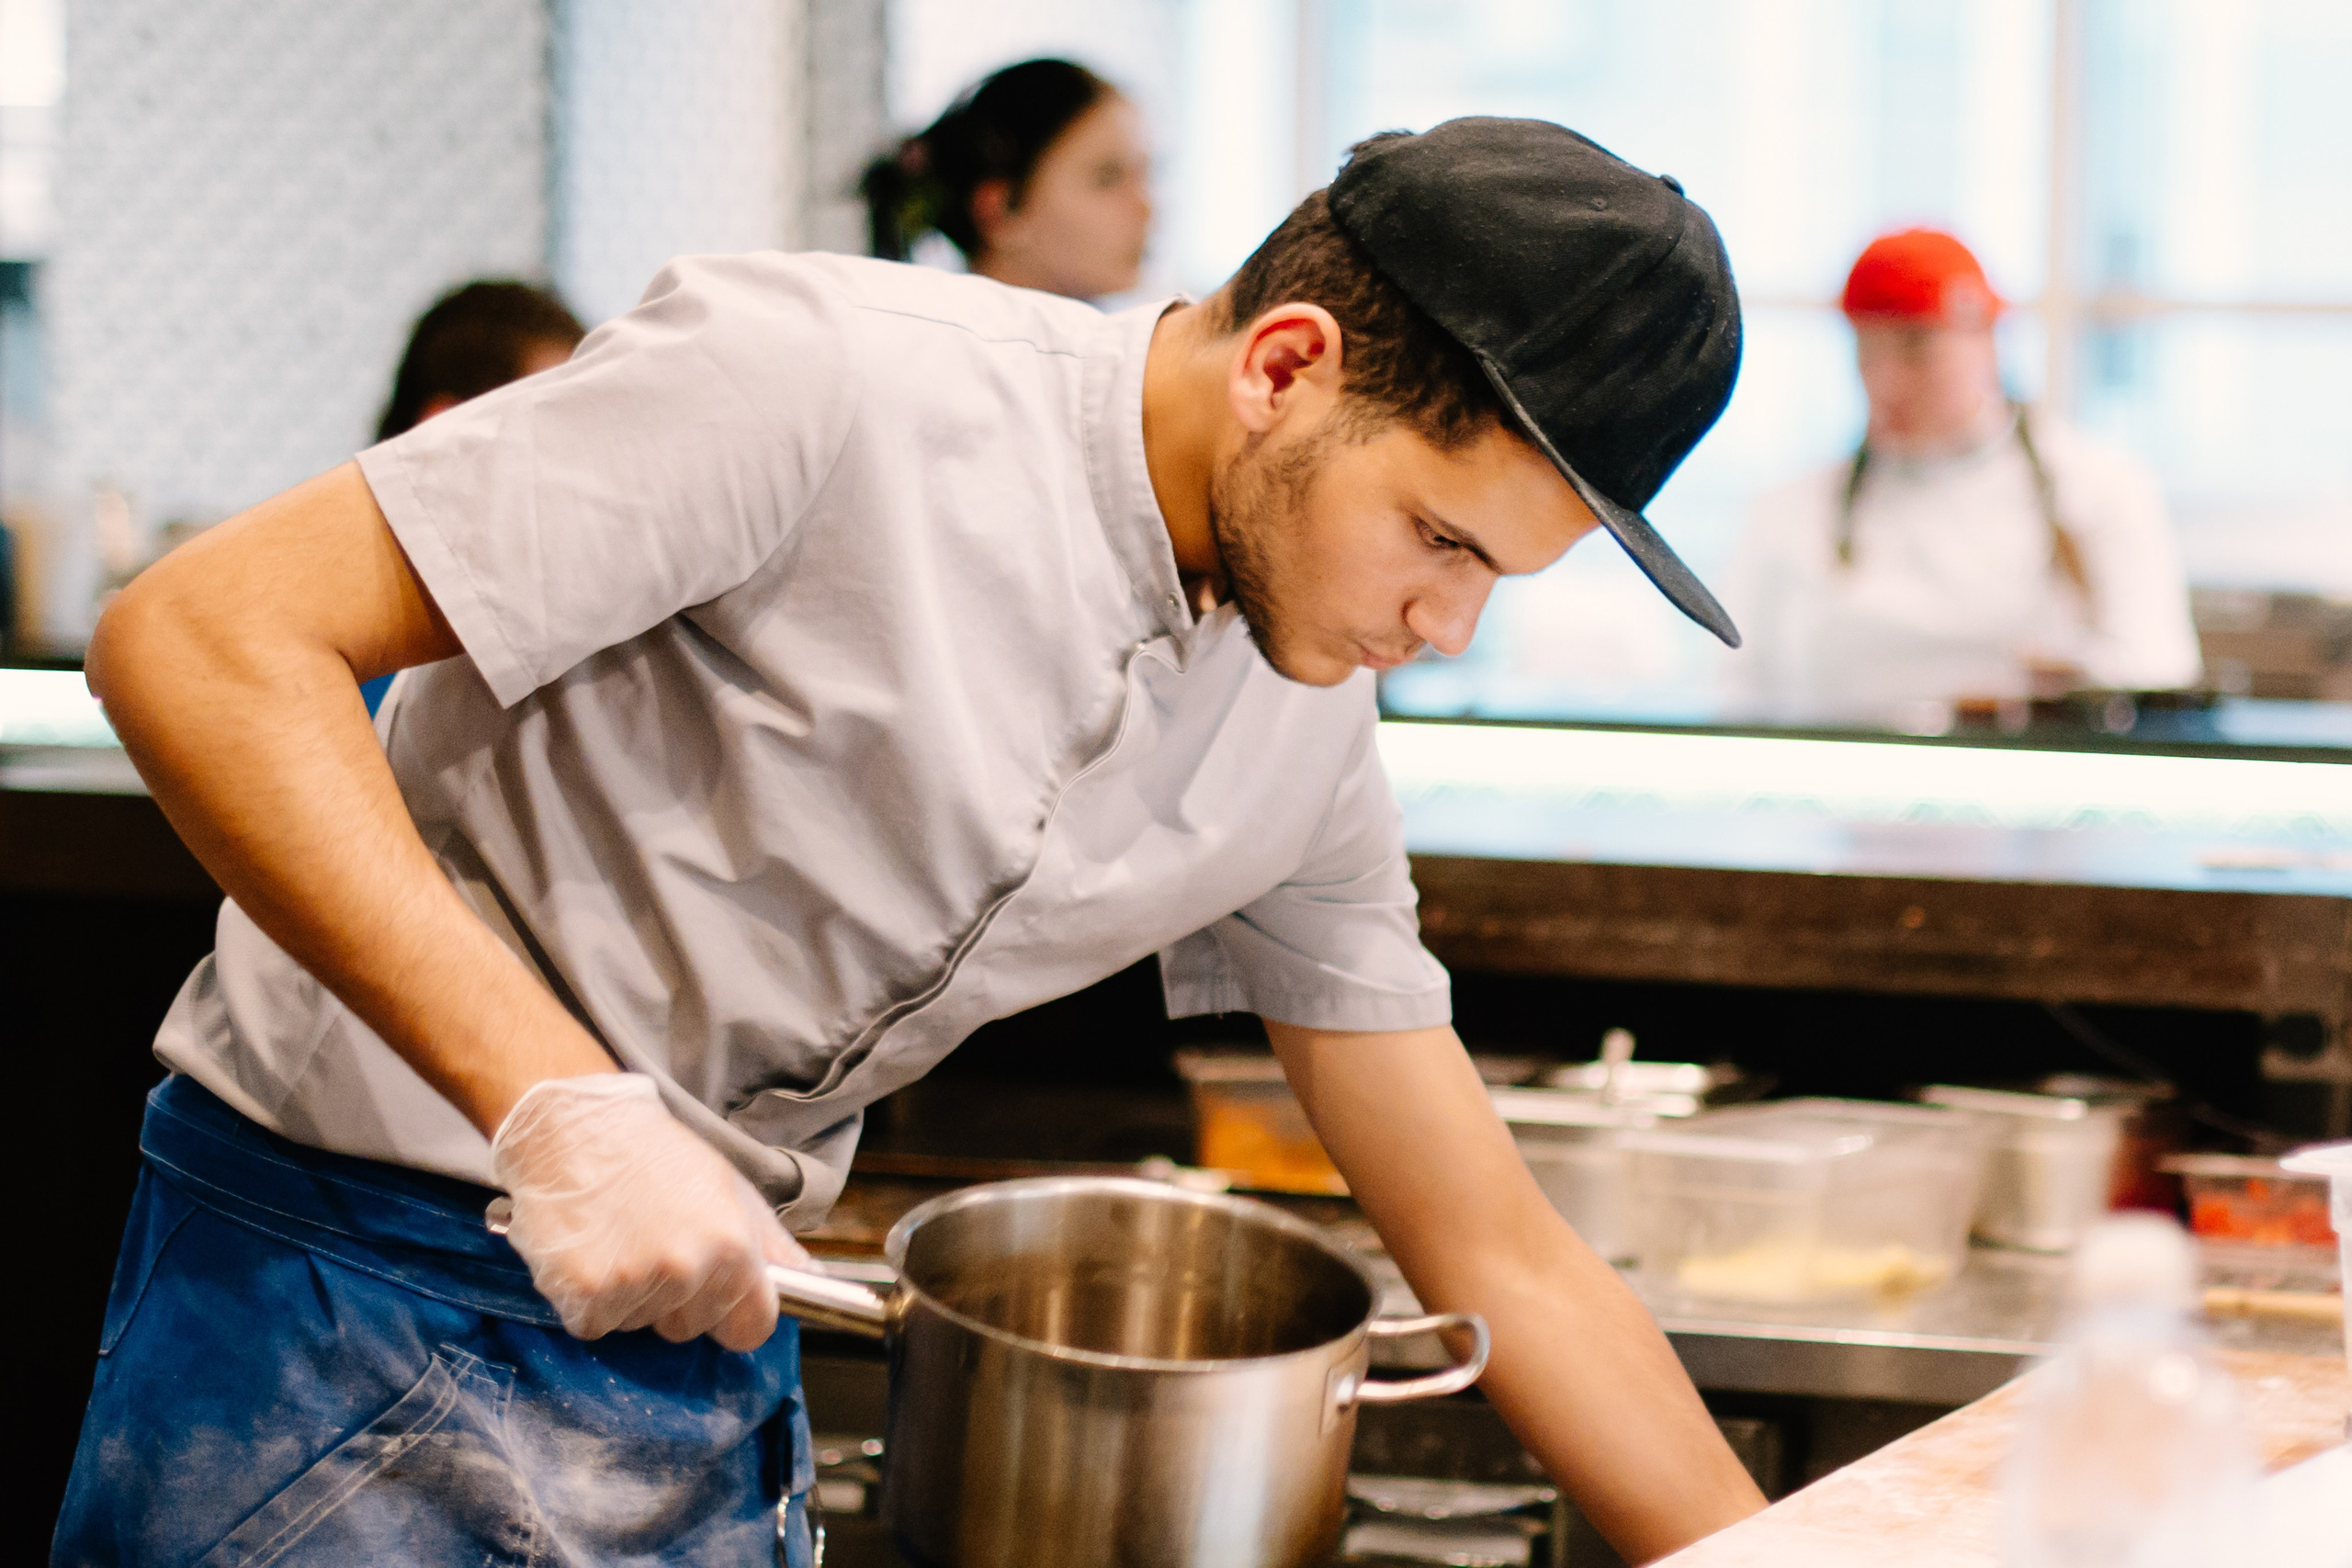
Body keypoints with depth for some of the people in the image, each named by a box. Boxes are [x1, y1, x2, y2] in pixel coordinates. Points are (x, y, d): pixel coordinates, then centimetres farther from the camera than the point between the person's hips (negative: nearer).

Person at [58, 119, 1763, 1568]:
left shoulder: (1306, 755, 1)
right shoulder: (822, 382, -22)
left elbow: (1507, 1263, 10)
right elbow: (199, 637, -26)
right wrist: (563, 1103, -33)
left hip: (709, 1335, 7)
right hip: (356, 1291, -6)